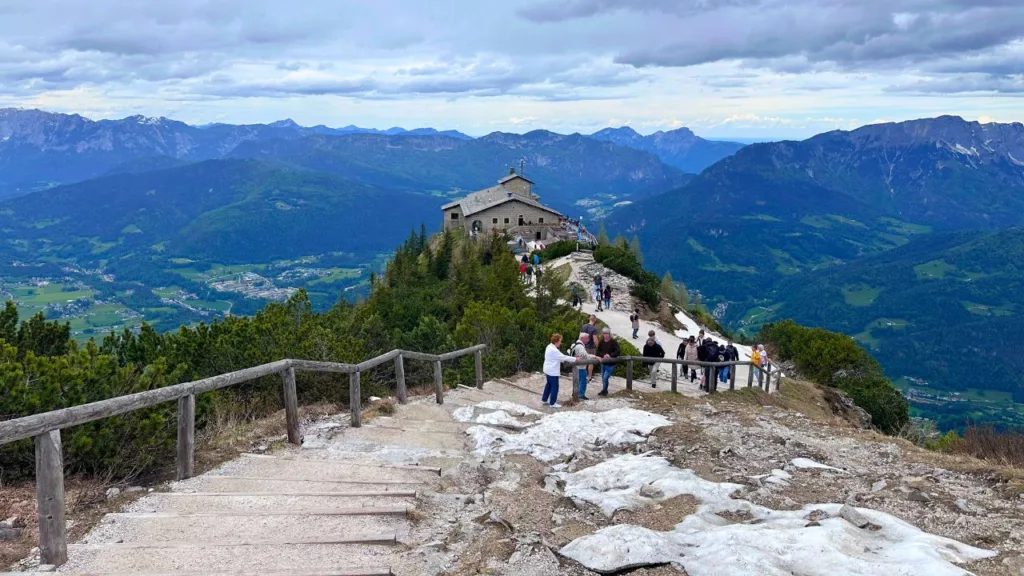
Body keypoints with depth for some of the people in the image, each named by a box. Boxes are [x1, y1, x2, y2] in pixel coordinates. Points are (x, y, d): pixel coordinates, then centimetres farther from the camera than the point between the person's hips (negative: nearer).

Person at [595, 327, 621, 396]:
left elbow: (617, 351, -18)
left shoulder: (614, 342, -12)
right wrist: (603, 355, -20)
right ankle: (604, 390, 32)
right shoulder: (601, 342, -1)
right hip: (603, 363, 5)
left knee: (605, 378, -10)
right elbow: (597, 351, -1)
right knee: (603, 378, 15)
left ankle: (604, 391, 11)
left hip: (611, 364, -5)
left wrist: (610, 355, -30)